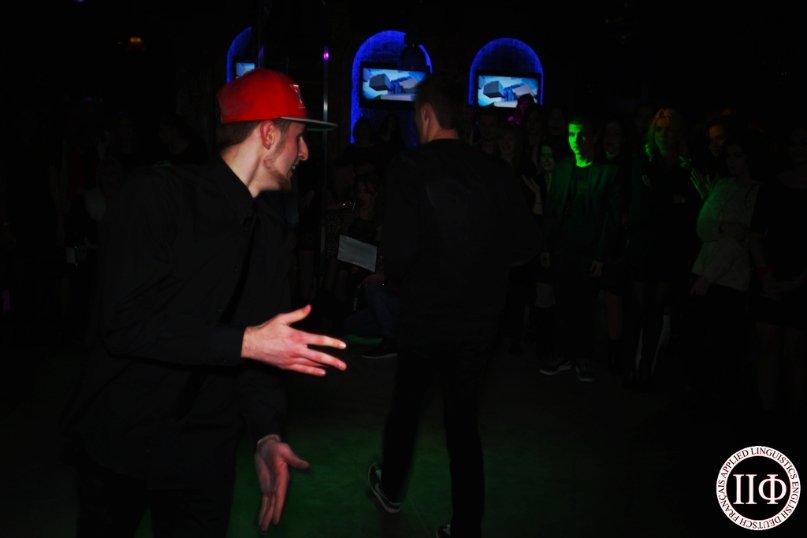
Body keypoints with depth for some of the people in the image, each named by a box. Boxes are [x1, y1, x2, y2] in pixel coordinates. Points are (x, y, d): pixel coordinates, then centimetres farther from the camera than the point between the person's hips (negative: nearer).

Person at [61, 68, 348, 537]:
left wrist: (267, 433, -13)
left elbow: (263, 338, 1)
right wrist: (243, 342, -27)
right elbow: (123, 325, -23)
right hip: (117, 436, -4)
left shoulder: (271, 228, 4)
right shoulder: (159, 194, -16)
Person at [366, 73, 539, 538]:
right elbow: (527, 246, -3)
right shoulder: (496, 170, -5)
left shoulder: (410, 167, -15)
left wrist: (399, 273, -1)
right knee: (464, 418, 16)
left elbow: (398, 252, -23)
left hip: (424, 316, -2)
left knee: (407, 404, 22)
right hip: (480, 320, 2)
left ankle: (390, 488, 46)